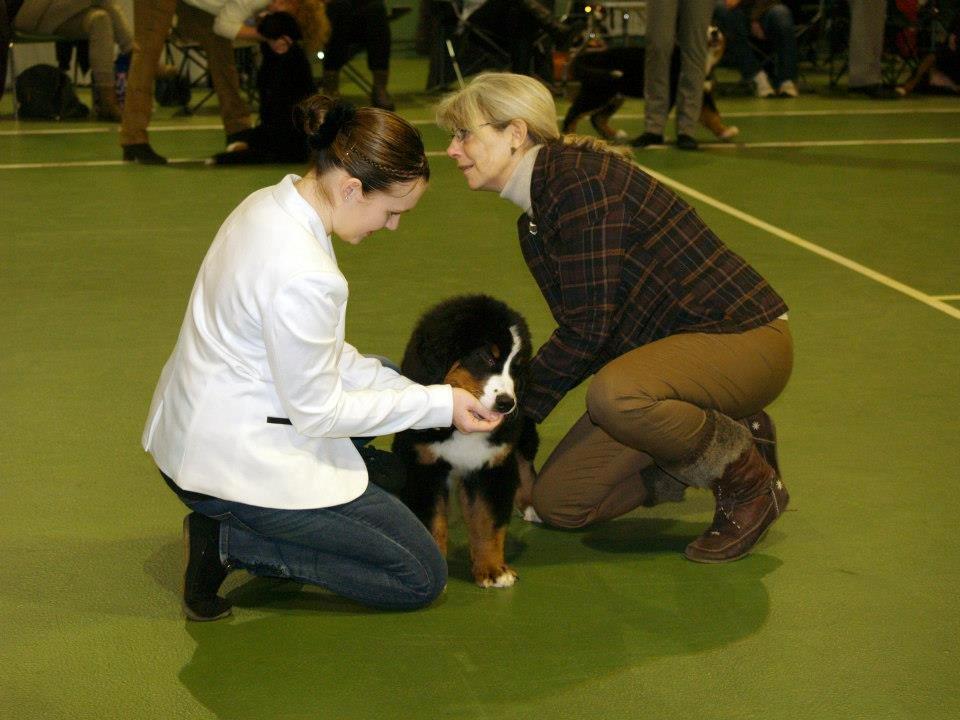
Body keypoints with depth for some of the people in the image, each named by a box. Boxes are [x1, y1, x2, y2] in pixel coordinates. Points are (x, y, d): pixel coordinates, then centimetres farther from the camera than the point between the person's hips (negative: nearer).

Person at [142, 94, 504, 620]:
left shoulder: (271, 203, 1)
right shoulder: (302, 276, -29)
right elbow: (318, 411, -18)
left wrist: (414, 392, 5)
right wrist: (437, 404, -11)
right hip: (236, 464, -9)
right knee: (422, 577, 0)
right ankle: (230, 543, -3)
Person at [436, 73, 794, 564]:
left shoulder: (581, 180, -20)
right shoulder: (533, 224, 11)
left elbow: (588, 330, -24)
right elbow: (577, 329, 14)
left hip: (743, 338, -9)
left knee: (615, 394, -40)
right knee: (557, 501, 4)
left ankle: (747, 481, -11)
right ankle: (720, 440, 16)